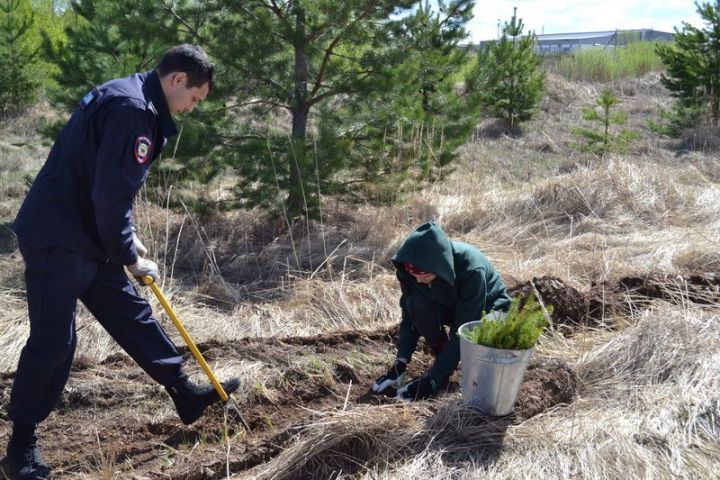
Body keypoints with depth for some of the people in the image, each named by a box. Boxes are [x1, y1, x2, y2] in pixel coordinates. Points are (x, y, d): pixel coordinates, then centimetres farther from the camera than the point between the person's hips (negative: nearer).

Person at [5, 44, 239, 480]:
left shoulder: (134, 102, 13)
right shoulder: (131, 108, -21)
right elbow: (111, 194, -25)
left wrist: (128, 238, 13)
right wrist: (128, 256, -13)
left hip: (88, 236, 10)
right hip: (57, 240, -10)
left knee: (131, 311, 14)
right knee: (53, 340, -2)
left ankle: (186, 393, 24)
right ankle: (23, 440, 15)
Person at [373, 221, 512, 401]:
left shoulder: (471, 269, -39)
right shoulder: (408, 270, -25)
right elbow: (409, 316, -14)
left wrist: (433, 378, -35)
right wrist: (401, 363, -23)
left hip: (488, 309, -4)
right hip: (450, 306, 4)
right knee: (417, 304, -28)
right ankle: (443, 357, -6)